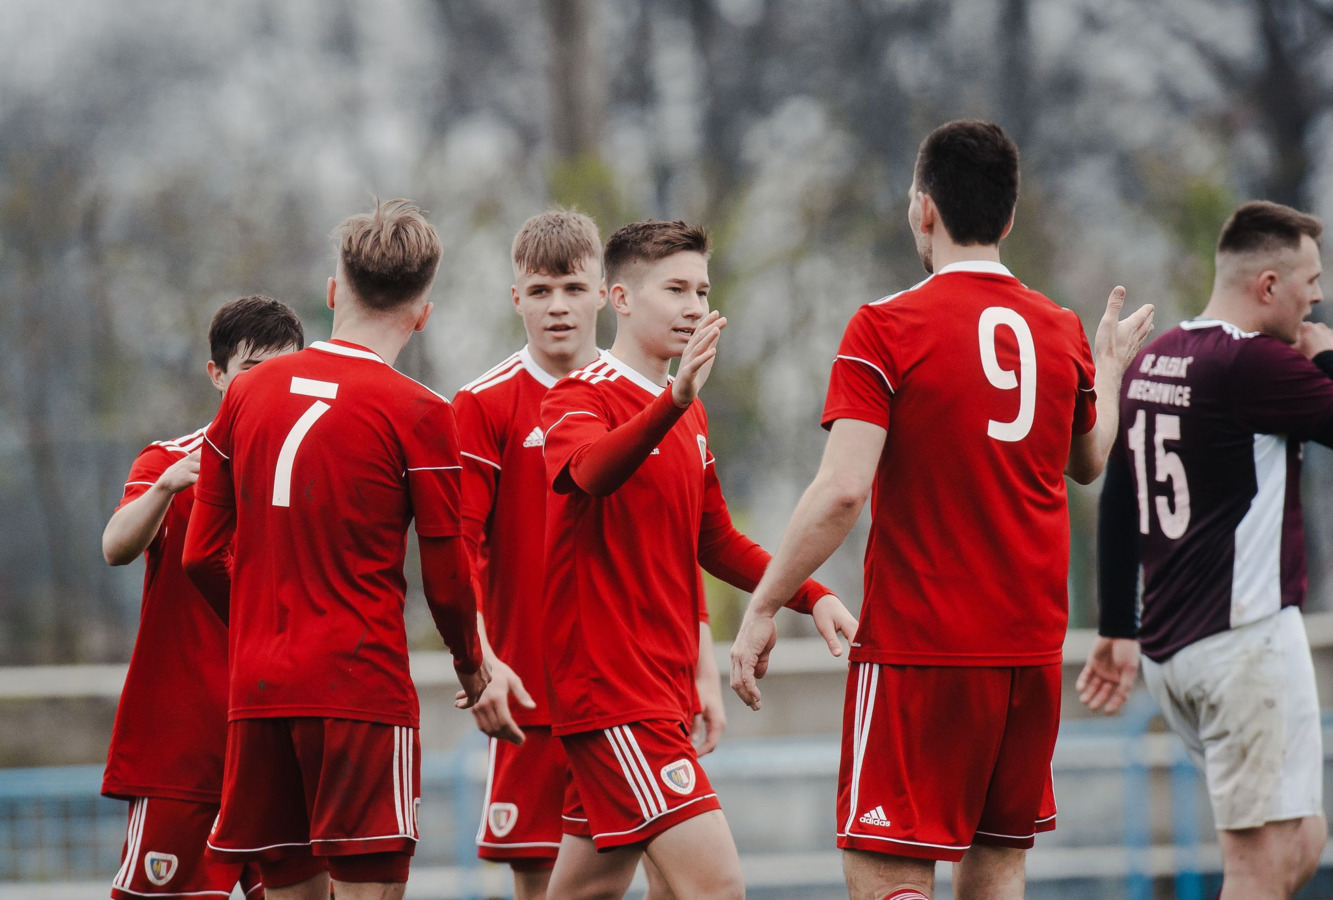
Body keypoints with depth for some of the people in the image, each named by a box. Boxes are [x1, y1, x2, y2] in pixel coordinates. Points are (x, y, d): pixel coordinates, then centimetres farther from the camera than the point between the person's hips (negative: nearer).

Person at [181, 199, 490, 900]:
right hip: (362, 685, -5)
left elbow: (201, 557, 12)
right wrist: (471, 664, 16)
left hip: (257, 688, 5)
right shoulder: (418, 414, -5)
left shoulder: (248, 394, 9)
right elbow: (446, 578, -3)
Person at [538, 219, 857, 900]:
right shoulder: (579, 399, -10)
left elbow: (715, 542, 27)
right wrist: (674, 400, -51)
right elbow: (592, 471, -34)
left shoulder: (690, 415, 17)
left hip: (664, 686, 9)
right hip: (610, 684, -9)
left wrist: (811, 596, 13)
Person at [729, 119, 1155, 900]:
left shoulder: (887, 329, -10)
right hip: (1033, 650, 6)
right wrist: (1112, 367, 44)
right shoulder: (1061, 331, 7)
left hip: (919, 646, -6)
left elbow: (841, 492, -18)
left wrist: (763, 607, -10)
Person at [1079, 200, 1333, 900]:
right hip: (1248, 635, -9)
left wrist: (1117, 630, 22)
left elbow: (1117, 504, 16)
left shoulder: (1150, 362, 12)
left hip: (1168, 649, 9)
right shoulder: (1258, 364, -15)